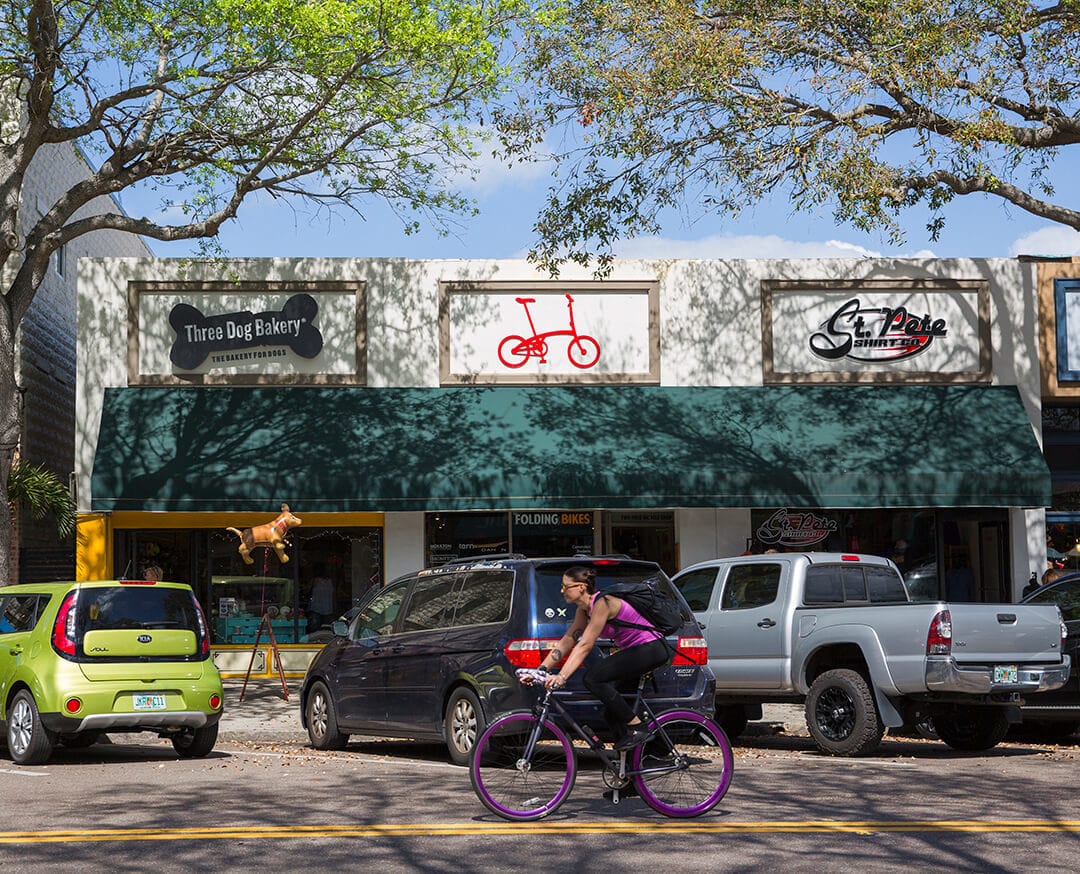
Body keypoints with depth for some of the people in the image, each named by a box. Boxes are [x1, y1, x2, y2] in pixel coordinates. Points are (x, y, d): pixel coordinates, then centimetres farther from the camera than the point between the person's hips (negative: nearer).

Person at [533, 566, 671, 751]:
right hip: (634, 651, 10)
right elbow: (567, 641, 8)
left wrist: (562, 676, -32)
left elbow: (584, 646, -27)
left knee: (593, 679, -20)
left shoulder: (602, 604, -21)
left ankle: (637, 728, -14)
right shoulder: (584, 609, 7)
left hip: (650, 649, -10)